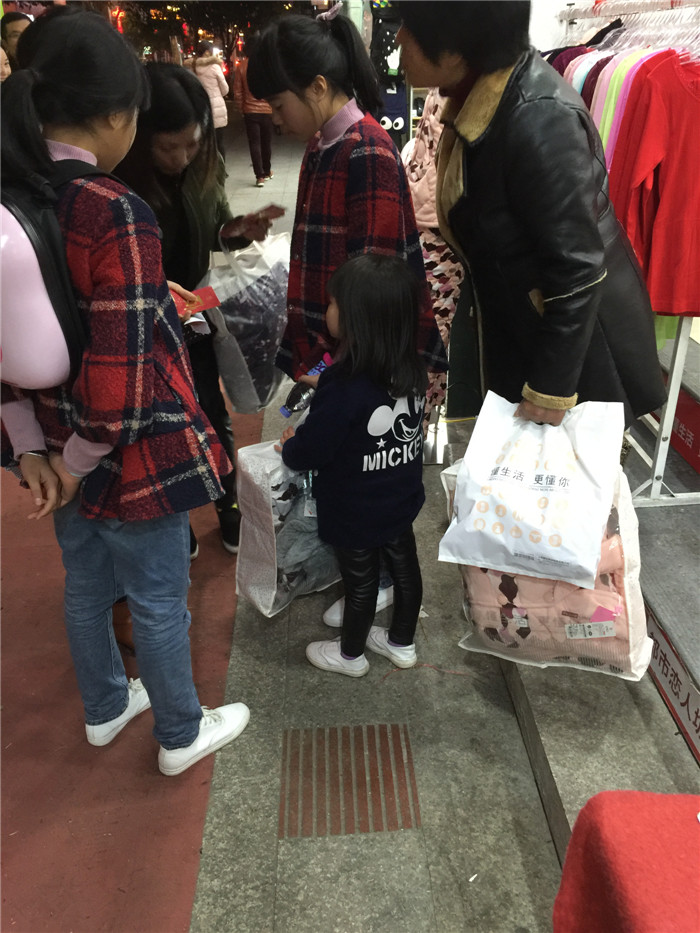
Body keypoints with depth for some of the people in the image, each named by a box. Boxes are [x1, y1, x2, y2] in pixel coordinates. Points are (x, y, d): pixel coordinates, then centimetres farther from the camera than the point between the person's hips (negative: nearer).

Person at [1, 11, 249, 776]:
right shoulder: (114, 213, -24)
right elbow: (123, 369, -28)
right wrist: (78, 462, -13)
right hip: (131, 454, -7)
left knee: (87, 587, 25)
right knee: (158, 603, 13)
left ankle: (104, 709, 50)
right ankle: (181, 736, 37)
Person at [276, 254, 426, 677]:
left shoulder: (344, 390, -33)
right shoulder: (413, 370, -11)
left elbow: (310, 451, -23)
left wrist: (290, 444, -2)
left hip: (354, 514, -6)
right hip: (401, 499, 6)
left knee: (360, 581, 15)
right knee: (404, 566, 22)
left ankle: (351, 654, 41)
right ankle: (402, 642, 46)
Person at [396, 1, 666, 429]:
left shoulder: (539, 122, -29)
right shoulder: (480, 95, -4)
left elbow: (577, 269, -26)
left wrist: (552, 387, -20)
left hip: (578, 342, -8)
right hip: (522, 327, 8)